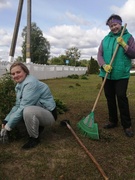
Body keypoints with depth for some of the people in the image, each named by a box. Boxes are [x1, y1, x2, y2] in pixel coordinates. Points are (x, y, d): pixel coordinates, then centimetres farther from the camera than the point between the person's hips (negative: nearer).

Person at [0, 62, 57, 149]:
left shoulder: (31, 83, -24)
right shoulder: (19, 85, 5)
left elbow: (23, 108, -27)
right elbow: (17, 106, 7)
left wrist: (8, 126, -19)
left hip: (49, 114, -9)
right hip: (37, 112, 9)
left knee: (28, 111, -36)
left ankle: (35, 138, -10)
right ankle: (37, 127, 15)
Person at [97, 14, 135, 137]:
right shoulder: (105, 39, 11)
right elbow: (99, 55, 4)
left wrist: (124, 45, -17)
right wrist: (104, 65, -14)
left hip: (122, 75, -4)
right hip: (107, 74, 4)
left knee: (121, 97, -9)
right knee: (110, 98, 11)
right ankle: (113, 121, 26)